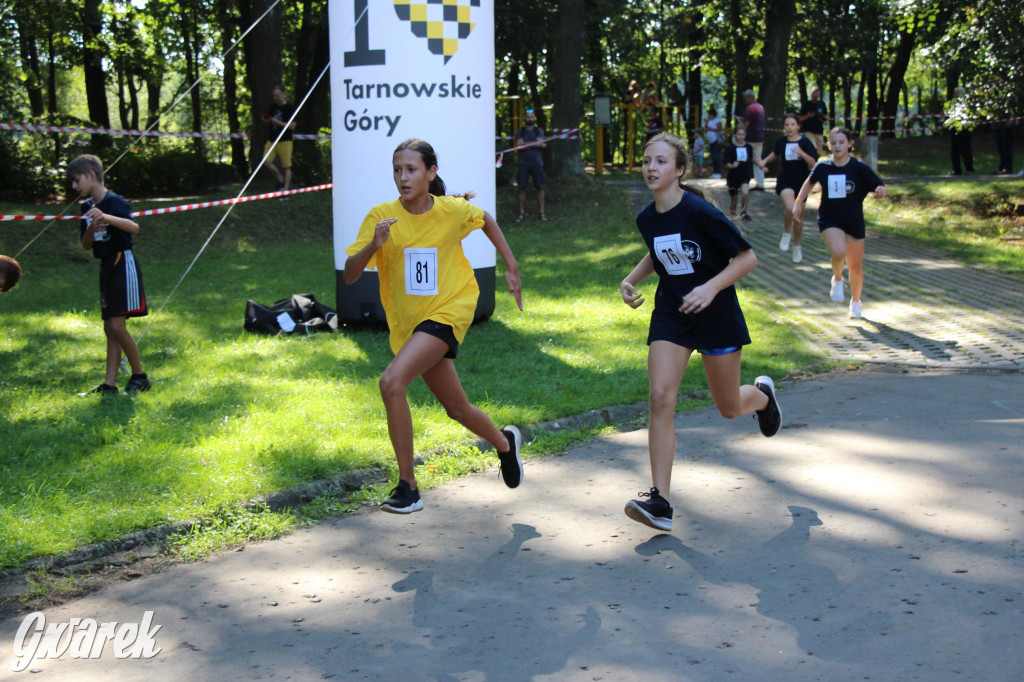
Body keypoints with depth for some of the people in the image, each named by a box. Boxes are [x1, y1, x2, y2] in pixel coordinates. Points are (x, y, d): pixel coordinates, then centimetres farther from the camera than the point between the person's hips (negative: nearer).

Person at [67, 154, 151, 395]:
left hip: (123, 265, -8)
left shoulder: (114, 201, -13)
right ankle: (110, 384, 8)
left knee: (117, 326, -12)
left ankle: (140, 376, 2)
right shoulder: (87, 207, 11)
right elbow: (86, 246, 9)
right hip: (106, 268, 8)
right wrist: (91, 229, -13)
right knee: (110, 328, 7)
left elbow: (134, 227, -31)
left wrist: (106, 217, -48)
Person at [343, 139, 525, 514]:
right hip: (408, 323, 4)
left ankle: (408, 487, -15)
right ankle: (505, 442, 49)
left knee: (392, 382, -25)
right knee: (458, 409, 16)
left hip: (448, 312, -4)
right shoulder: (381, 216, -10)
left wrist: (511, 266, 13)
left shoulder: (453, 210, -10)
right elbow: (350, 275, -14)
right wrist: (374, 244, -31)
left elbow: (486, 220, 13)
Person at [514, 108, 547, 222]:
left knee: (540, 187, -1)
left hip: (536, 163, 0)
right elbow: (519, 145, -7)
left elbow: (540, 143, -6)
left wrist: (526, 144, -8)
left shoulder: (539, 131, 9)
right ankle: (522, 213, 4)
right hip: (523, 163, 0)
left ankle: (542, 212, 5)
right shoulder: (520, 132, 9)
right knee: (522, 188, -1)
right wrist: (537, 144, -6)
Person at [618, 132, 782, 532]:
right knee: (661, 398, -14)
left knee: (729, 408, 9)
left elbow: (747, 258, -14)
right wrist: (631, 279, 5)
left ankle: (762, 395, 49)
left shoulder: (700, 212, -19)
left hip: (717, 317, -4)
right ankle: (660, 501, -13)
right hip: (670, 315, 4)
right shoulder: (646, 219, 0)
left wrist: (711, 288, -26)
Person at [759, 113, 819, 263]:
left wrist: (801, 153, -27)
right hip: (785, 181, 0)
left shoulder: (805, 142, -8)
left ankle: (797, 247, 29)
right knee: (790, 208, -28)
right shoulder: (781, 142, 0)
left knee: (798, 216, 10)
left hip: (801, 182, 0)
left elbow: (814, 163, -15)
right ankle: (786, 234, -2)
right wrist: (765, 161, 10)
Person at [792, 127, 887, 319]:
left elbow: (879, 186, -13)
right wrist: (799, 202, 15)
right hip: (829, 219, 0)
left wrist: (880, 190, -36)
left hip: (854, 221, 1)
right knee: (839, 252, -29)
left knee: (856, 266, 8)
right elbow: (810, 182, 16)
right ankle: (837, 279, 5)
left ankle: (855, 302, 33)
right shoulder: (822, 167, -4)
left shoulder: (859, 168, -10)